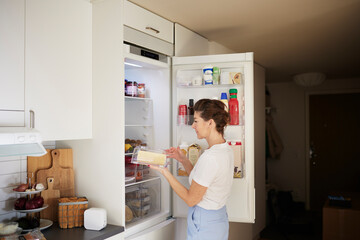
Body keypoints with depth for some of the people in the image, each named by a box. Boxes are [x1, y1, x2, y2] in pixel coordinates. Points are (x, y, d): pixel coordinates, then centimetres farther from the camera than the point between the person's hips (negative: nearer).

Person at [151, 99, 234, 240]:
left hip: (204, 225, -9)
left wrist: (165, 172, -16)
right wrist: (183, 159, 3)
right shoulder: (226, 149, 2)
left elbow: (191, 199, -19)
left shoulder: (209, 158, -27)